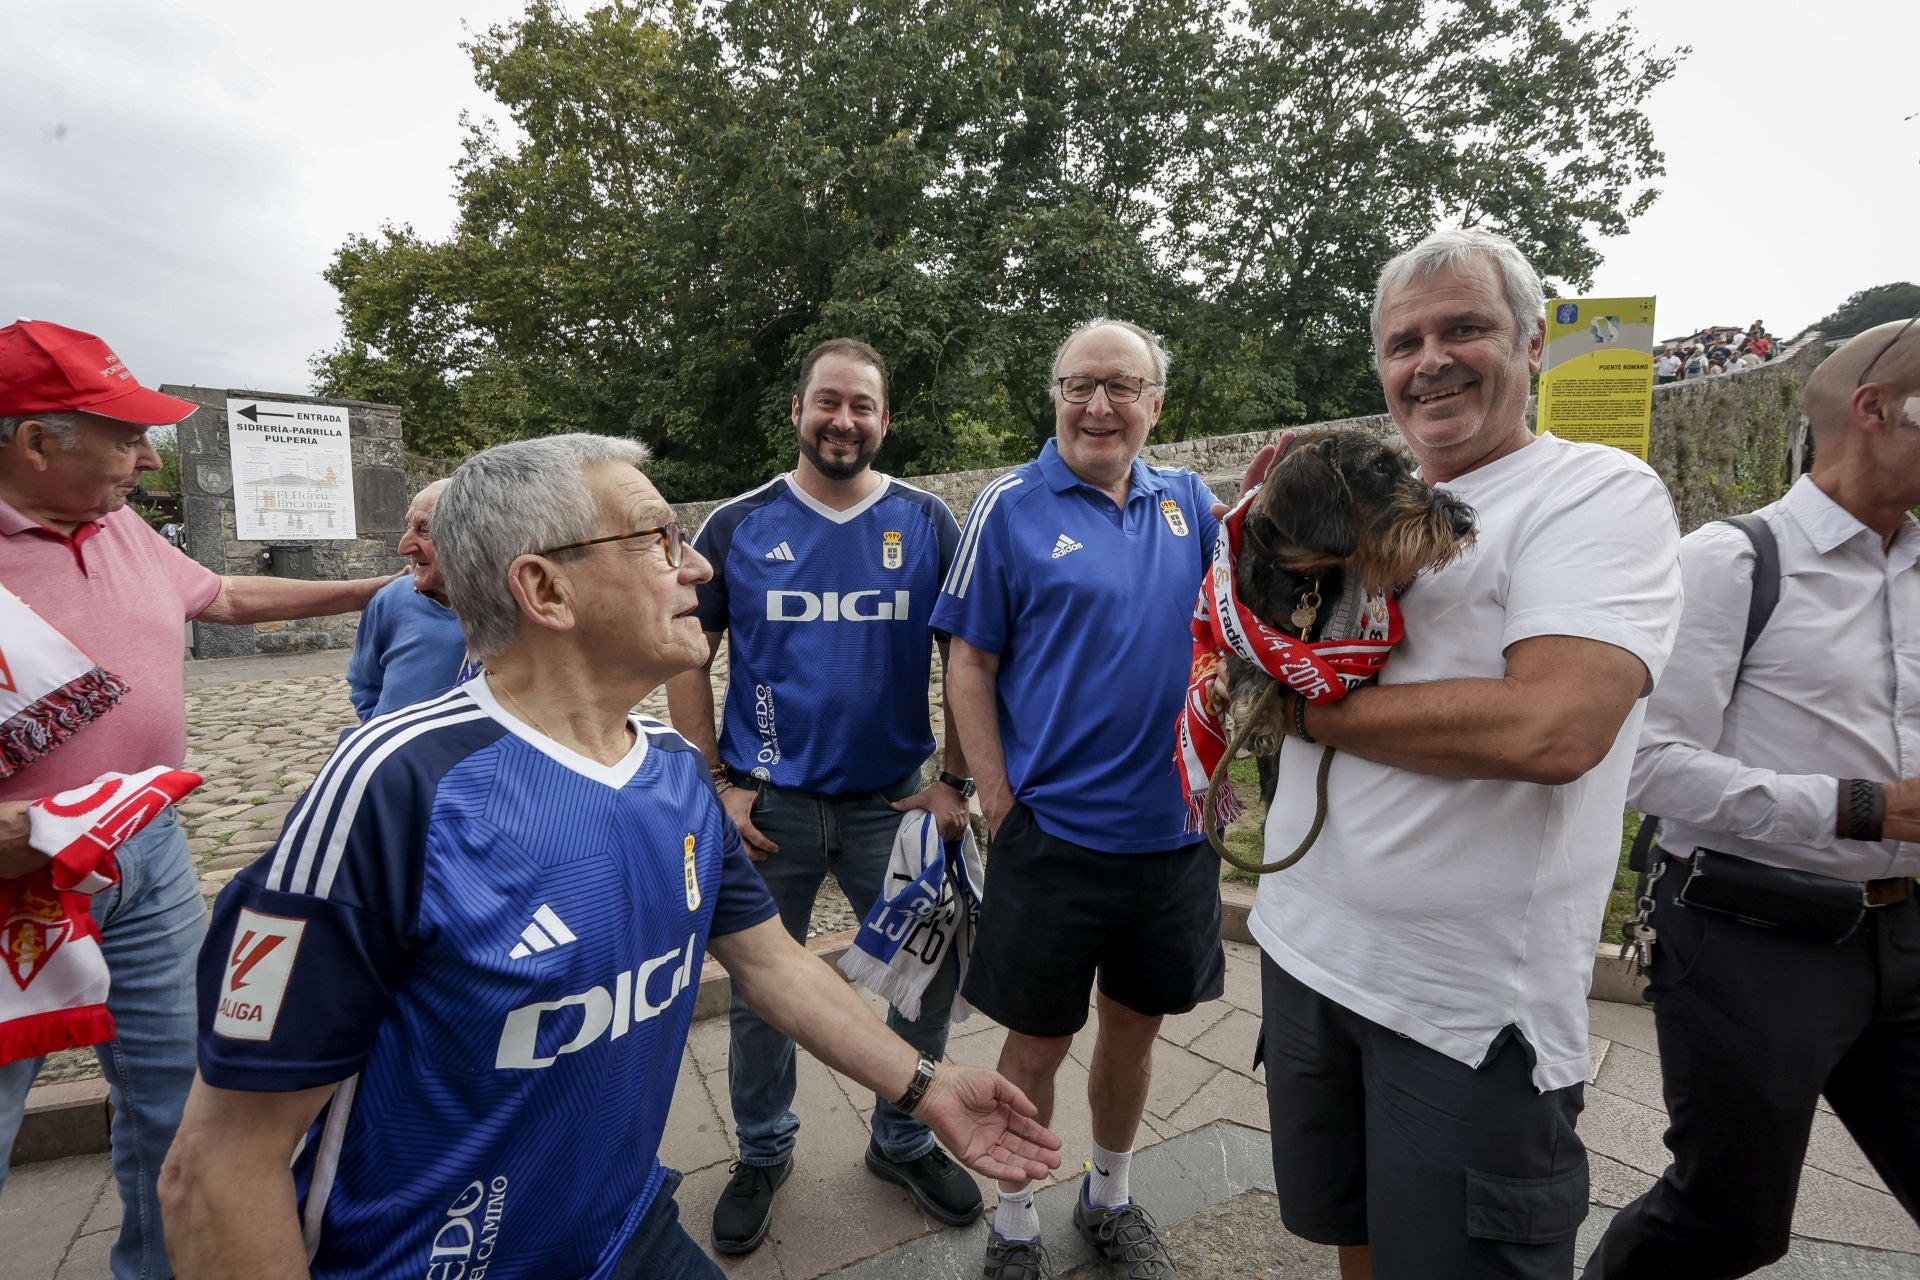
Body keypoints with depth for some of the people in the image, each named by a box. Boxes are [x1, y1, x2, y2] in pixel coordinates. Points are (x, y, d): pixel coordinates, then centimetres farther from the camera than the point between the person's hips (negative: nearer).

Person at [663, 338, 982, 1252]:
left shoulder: (928, 524, -1)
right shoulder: (736, 526, -2)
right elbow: (687, 658, 1)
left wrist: (955, 781, -5)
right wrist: (717, 783, -5)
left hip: (892, 801, 1)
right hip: (767, 804, 0)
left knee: (929, 979, 10)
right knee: (758, 992, 14)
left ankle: (903, 1142, 37)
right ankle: (762, 1155, 40)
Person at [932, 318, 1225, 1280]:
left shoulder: (1187, 502, 5)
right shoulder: (1011, 505, -6)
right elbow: (970, 666, -6)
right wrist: (1002, 806, -10)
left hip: (1172, 830, 4)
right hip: (1054, 831, -4)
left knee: (1135, 1023, 21)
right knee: (1037, 1042, 10)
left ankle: (1109, 1199, 46)